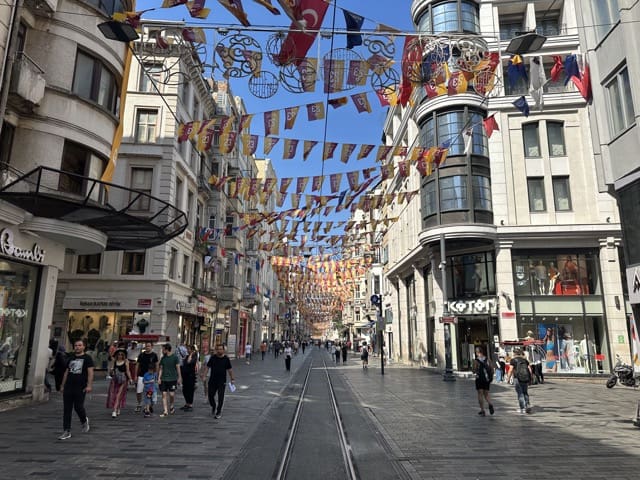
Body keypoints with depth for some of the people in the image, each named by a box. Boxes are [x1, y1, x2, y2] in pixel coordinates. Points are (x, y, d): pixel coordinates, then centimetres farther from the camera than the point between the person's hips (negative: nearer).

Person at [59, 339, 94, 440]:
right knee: (66, 409, 2)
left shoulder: (87, 358, -1)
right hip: (68, 387, 5)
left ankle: (84, 421, 28)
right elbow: (66, 373, 21)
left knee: (78, 407, -3)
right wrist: (62, 386, 16)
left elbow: (90, 372, -8)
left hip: (80, 388, -5)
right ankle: (67, 431, 8)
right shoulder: (71, 358, 16)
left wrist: (89, 385, -18)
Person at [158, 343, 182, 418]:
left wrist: (179, 378, -2)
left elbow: (178, 368, -2)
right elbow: (161, 369, 11)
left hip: (172, 379, -4)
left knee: (171, 394, -4)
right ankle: (165, 411, 6)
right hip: (164, 379, 4)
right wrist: (159, 378, 4)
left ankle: (171, 406, 24)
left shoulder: (175, 357, -5)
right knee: (164, 394, 0)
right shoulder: (163, 358, 7)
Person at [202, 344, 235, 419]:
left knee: (220, 397, 0)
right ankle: (213, 407, 36)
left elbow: (229, 369, 3)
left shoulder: (226, 359, -2)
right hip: (212, 381, 2)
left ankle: (219, 412, 14)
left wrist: (232, 378, 2)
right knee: (210, 395, 7)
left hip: (222, 382, -2)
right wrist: (204, 375, -4)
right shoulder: (212, 358, 2)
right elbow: (207, 367, 6)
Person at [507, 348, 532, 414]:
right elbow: (529, 369, 6)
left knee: (520, 393, 4)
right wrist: (530, 378, 13)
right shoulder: (524, 360, 10)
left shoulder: (513, 360, -4)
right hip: (526, 379, 4)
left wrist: (508, 378, -1)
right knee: (525, 393, 18)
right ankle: (528, 405, 2)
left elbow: (511, 370, -9)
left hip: (517, 378, -4)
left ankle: (522, 408, 4)